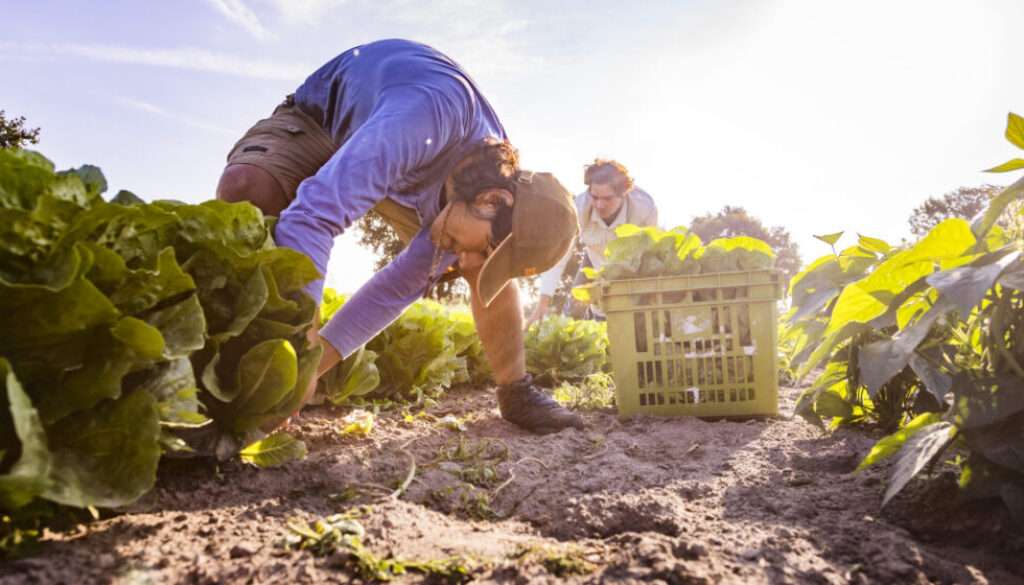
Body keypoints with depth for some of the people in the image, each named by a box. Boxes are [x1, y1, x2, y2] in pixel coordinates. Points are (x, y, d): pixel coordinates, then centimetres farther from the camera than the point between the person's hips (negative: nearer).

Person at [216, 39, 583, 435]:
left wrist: (317, 360, -25)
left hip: (403, 179, 4)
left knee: (489, 267, -13)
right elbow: (314, 213, -51)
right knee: (244, 190, -37)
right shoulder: (433, 111, -44)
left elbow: (403, 285, -19)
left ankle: (516, 393, 3)